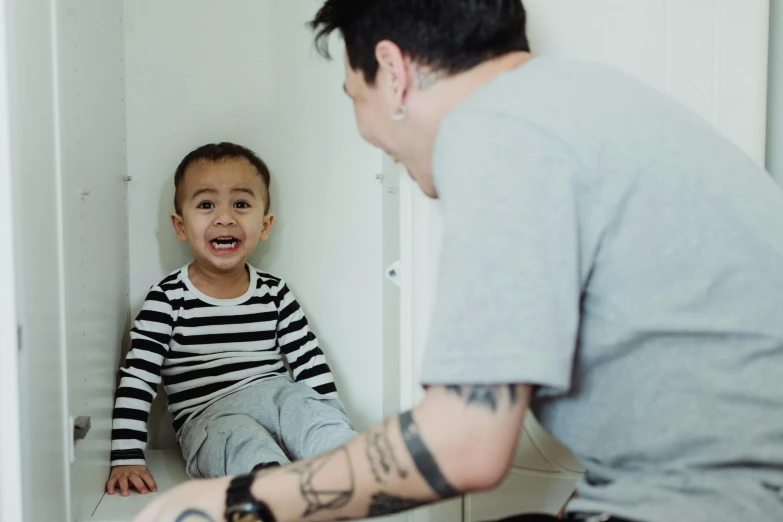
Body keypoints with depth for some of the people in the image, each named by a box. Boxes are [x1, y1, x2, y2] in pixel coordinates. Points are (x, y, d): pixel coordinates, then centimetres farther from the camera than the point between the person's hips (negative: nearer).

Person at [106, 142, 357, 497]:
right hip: (207, 418, -4)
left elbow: (310, 363, 16)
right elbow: (136, 380, 0)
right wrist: (127, 458, -6)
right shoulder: (168, 298, 2)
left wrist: (332, 421, 10)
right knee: (243, 442, -34)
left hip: (274, 395, 4)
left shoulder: (274, 293, 12)